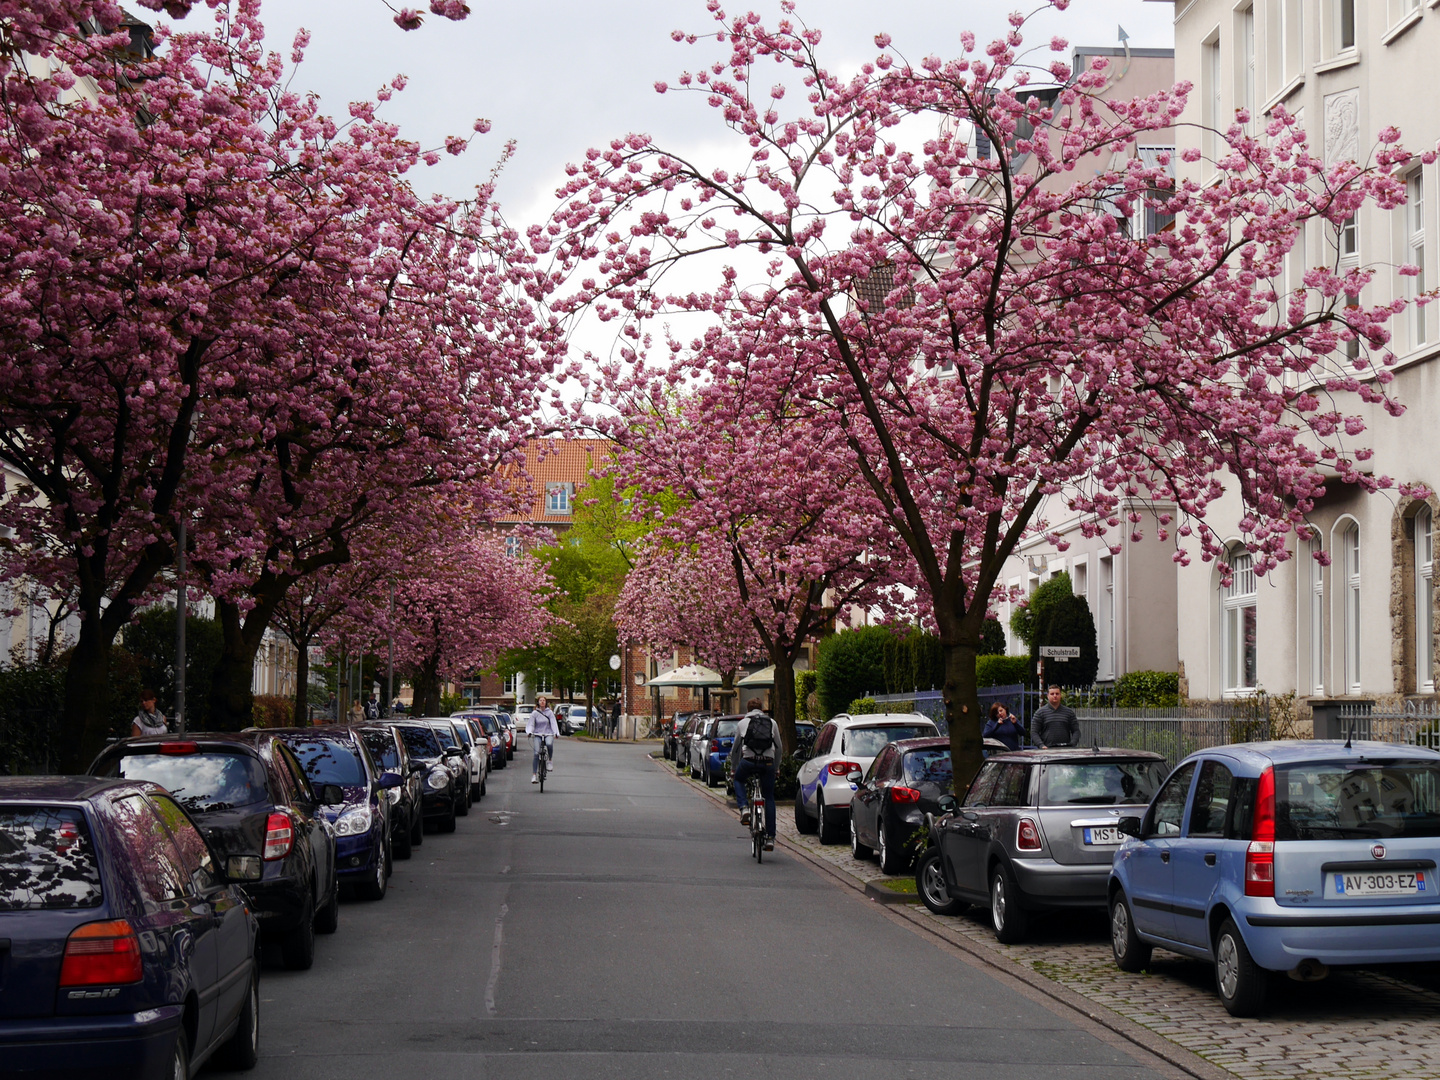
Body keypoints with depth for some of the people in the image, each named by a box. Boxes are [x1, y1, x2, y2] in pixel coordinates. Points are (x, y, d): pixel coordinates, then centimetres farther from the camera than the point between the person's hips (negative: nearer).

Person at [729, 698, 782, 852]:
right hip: (767, 762, 1)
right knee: (769, 798, 12)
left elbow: (735, 748, 20)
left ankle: (744, 808, 5)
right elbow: (779, 748, 20)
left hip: (748, 760, -1)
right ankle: (770, 837, 7)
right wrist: (776, 767, 33)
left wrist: (734, 768, 32)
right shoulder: (772, 723, 17)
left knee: (738, 781, 31)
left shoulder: (742, 723, 15)